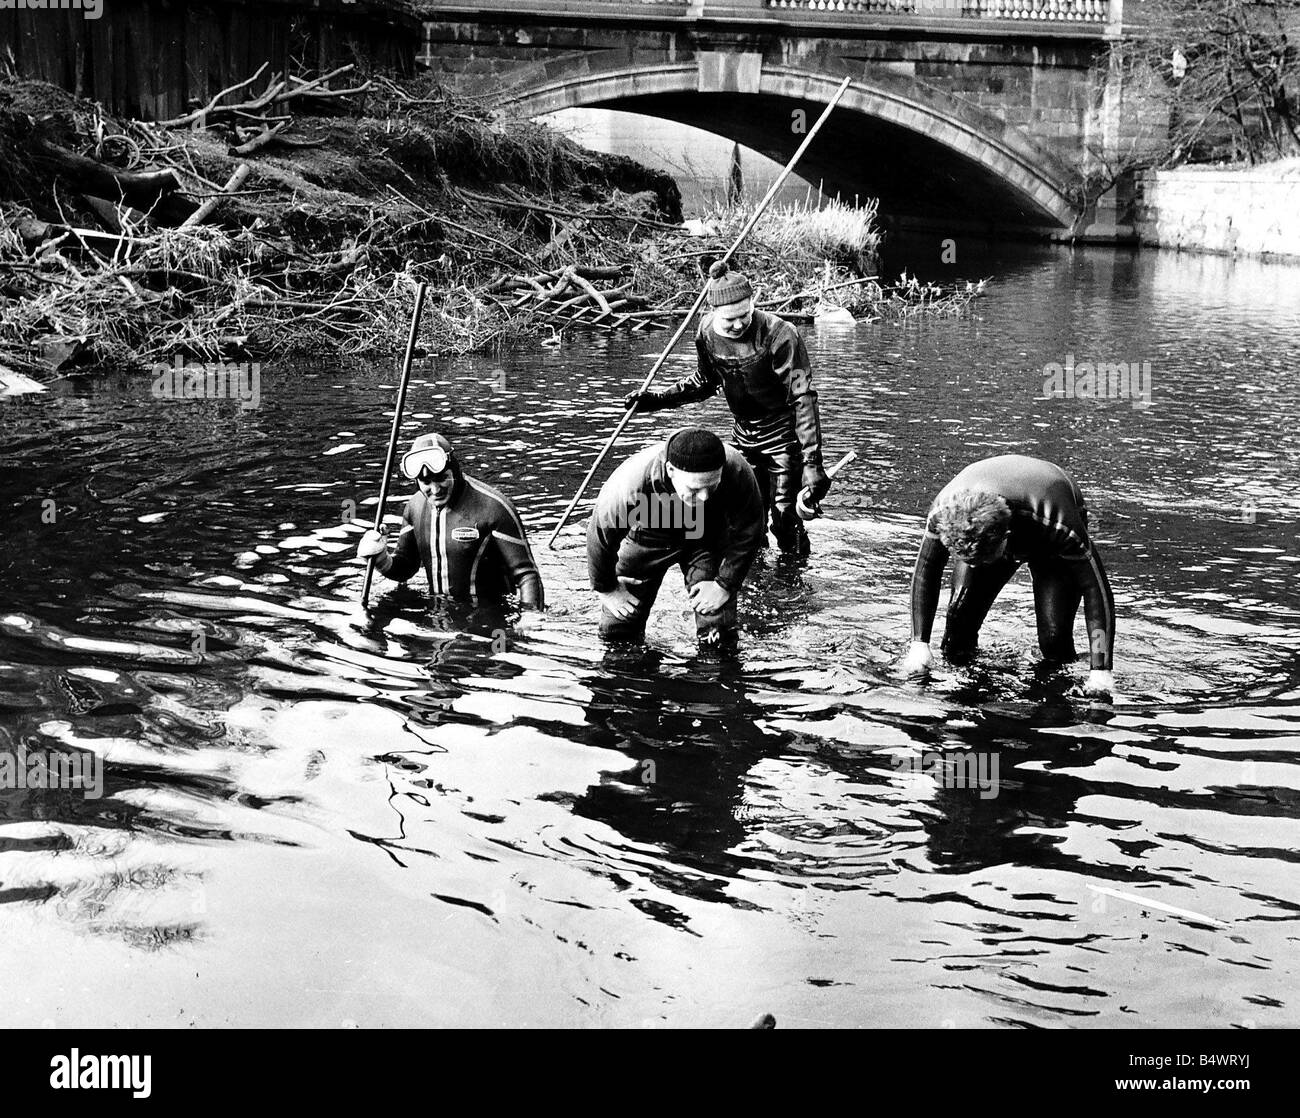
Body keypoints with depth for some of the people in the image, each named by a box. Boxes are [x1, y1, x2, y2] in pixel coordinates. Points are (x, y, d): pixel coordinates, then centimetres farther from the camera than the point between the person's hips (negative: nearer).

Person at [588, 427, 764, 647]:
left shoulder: (738, 473, -38)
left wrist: (725, 585, -15)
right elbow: (599, 536, -22)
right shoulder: (629, 484, -42)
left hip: (708, 540, 1)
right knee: (618, 630, 3)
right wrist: (607, 589, -9)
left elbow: (747, 533, -18)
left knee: (718, 637, -10)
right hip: (648, 538, 0)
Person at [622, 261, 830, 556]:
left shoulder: (778, 335, -25)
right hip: (745, 436, 6)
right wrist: (656, 399, 4)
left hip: (784, 436, -6)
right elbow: (705, 382, 13)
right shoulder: (707, 331, -7)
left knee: (785, 521, -7)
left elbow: (803, 398, -26)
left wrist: (812, 462, -32)